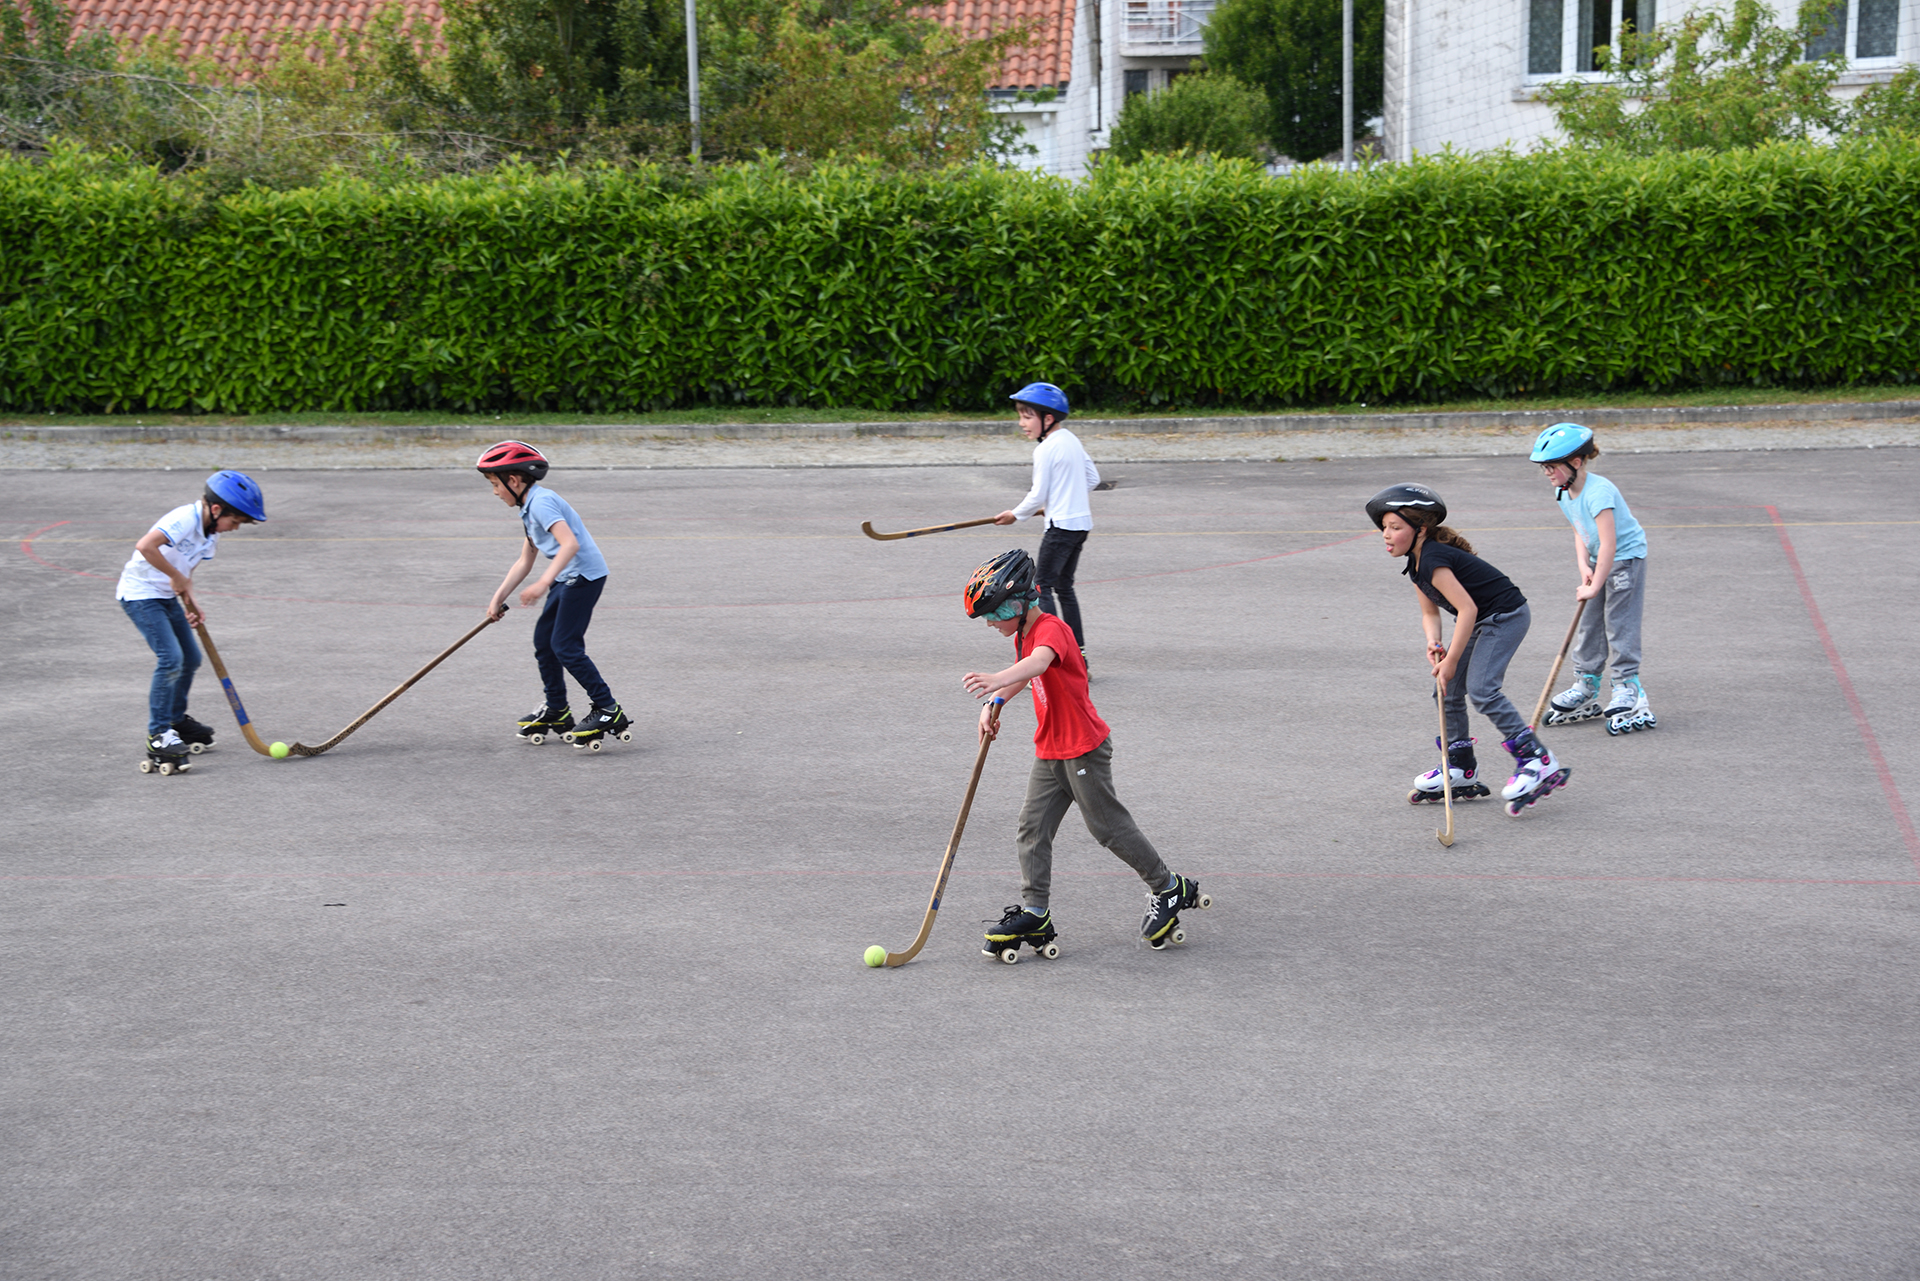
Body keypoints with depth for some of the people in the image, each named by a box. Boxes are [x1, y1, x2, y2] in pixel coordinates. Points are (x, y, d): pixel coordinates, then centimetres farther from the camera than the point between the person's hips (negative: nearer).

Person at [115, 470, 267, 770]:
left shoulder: (211, 534, 5)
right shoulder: (185, 519, -25)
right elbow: (145, 546, -37)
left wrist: (191, 604, -5)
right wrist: (177, 577, -27)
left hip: (167, 596, 10)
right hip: (140, 592, -10)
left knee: (191, 658, 15)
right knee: (170, 658, -19)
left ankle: (176, 720, 36)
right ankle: (158, 736, -13)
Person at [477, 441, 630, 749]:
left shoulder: (541, 502, -17)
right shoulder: (530, 508, 16)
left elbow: (570, 544, -29)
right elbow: (525, 561, 22)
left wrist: (543, 582, -37)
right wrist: (499, 597, 20)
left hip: (584, 575, -11)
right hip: (568, 577, 11)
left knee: (566, 645, -12)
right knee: (543, 639, 14)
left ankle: (607, 711, -7)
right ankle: (557, 711, 25)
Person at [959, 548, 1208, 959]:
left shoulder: (1051, 629, -22)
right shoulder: (1024, 635, 9)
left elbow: (1039, 663, -46)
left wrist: (996, 679, -65)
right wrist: (995, 703, 12)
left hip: (1084, 749, -9)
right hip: (1049, 752, 9)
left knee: (1109, 826, 0)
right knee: (1033, 826, 2)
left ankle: (1169, 889, 17)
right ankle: (1034, 914, 4)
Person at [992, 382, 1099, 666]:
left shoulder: (1045, 450, -15)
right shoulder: (1071, 440, 10)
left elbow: (1038, 496, -14)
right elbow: (1093, 478, 16)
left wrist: (1016, 515, 3)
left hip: (1061, 525, -9)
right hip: (1082, 521, 9)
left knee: (1042, 588, -6)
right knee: (1065, 587, 16)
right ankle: (1079, 659, 16)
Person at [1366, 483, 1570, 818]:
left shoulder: (1433, 561, -25)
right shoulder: (1416, 564, 6)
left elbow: (1467, 609, -28)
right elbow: (1430, 613, 11)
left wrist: (1451, 659, -23)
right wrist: (1433, 643, -10)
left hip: (1505, 615, -10)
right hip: (1481, 620, 10)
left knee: (1481, 688, -22)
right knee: (1448, 691, 9)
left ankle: (1538, 762, -21)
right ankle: (1460, 772, 20)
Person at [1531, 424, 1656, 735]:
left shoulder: (1598, 493, -31)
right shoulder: (1563, 493, -3)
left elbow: (1608, 545, -32)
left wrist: (1594, 586, -25)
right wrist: (1583, 565, -9)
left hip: (1626, 557, -9)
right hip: (1598, 559, 9)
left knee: (1619, 625, -7)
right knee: (1588, 623, 10)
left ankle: (1628, 689, 1)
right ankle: (1585, 689, 18)